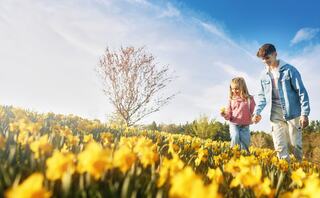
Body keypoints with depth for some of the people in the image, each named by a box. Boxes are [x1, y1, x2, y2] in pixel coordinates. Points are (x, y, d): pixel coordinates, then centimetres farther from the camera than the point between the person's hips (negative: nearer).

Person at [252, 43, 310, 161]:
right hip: (276, 113, 3)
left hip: (292, 112, -3)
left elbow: (301, 91, -6)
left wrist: (304, 113, -12)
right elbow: (262, 95, 14)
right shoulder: (264, 74, 8)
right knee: (279, 146, 2)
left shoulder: (289, 70, -5)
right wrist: (257, 112, 1)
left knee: (296, 143, 6)